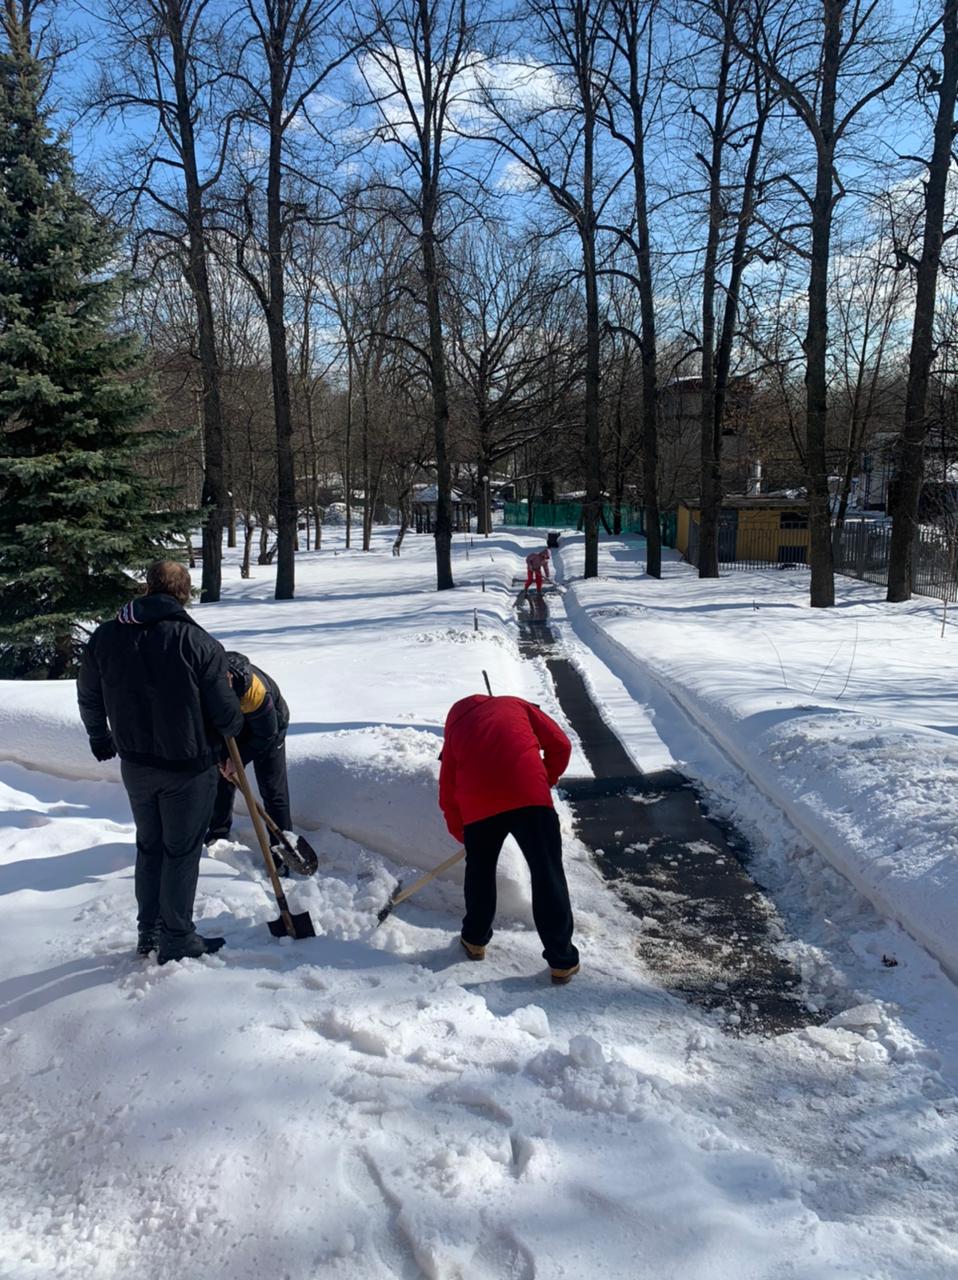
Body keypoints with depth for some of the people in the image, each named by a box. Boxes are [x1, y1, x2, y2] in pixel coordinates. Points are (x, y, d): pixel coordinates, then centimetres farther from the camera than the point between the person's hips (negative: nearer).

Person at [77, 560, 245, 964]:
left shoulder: (104, 637, -4)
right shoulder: (199, 643, -19)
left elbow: (89, 699, 9)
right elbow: (226, 715, -15)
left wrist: (100, 737, 28)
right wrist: (233, 724, 9)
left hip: (135, 764, 4)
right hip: (190, 767, -4)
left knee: (149, 846, 20)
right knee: (181, 851, 9)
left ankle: (148, 933, 31)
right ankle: (177, 940, 20)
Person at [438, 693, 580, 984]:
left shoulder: (454, 728, 29)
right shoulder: (515, 705, 28)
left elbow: (448, 796, 26)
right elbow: (559, 745, 16)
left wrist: (462, 835, 38)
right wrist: (546, 781, 29)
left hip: (478, 802, 2)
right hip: (529, 794, -1)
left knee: (479, 869, 25)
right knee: (548, 874, 6)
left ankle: (475, 940, 40)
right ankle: (563, 960, 10)